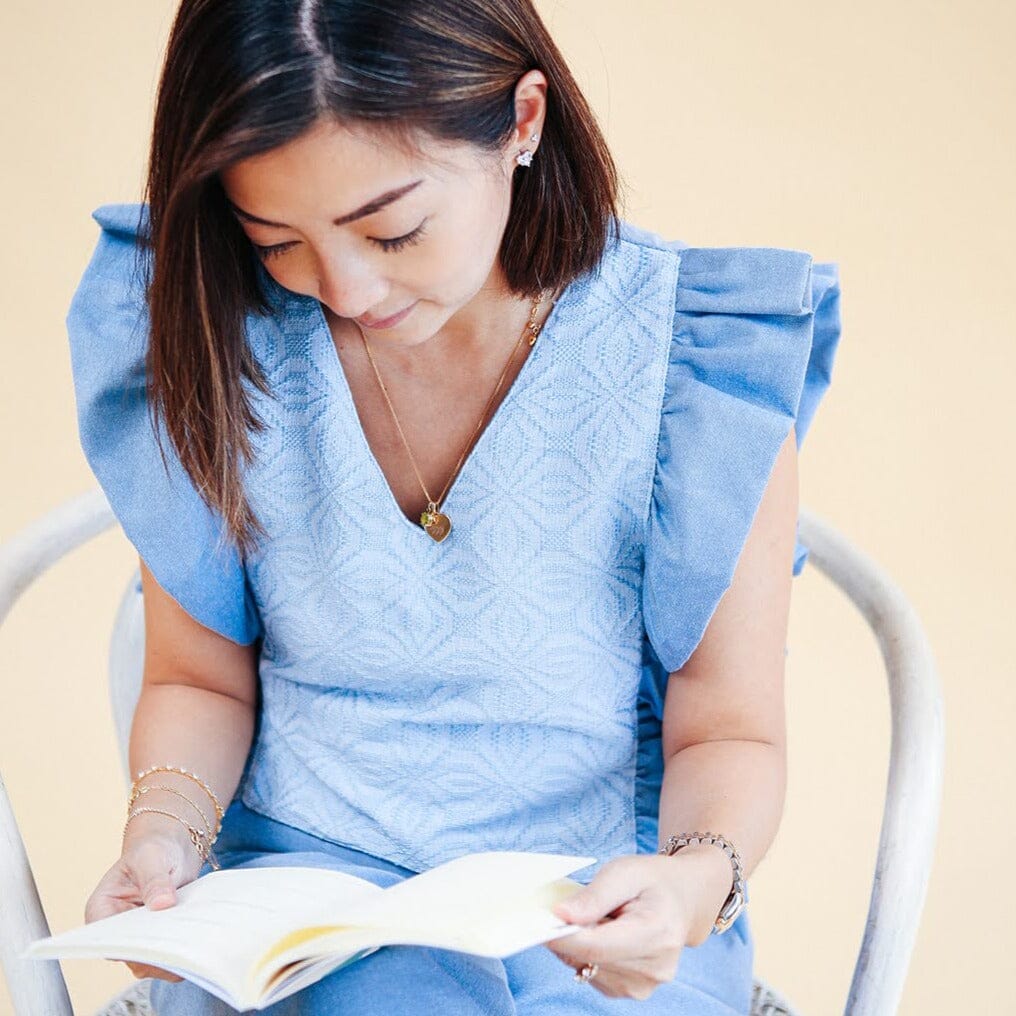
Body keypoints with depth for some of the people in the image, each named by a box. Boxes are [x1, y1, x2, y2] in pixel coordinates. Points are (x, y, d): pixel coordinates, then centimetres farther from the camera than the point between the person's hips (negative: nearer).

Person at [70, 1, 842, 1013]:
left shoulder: (697, 364, -11)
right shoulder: (214, 339, -5)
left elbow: (728, 732, -2)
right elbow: (200, 678, 8)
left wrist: (696, 881, -23)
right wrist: (165, 834, -12)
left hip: (609, 914, 0)